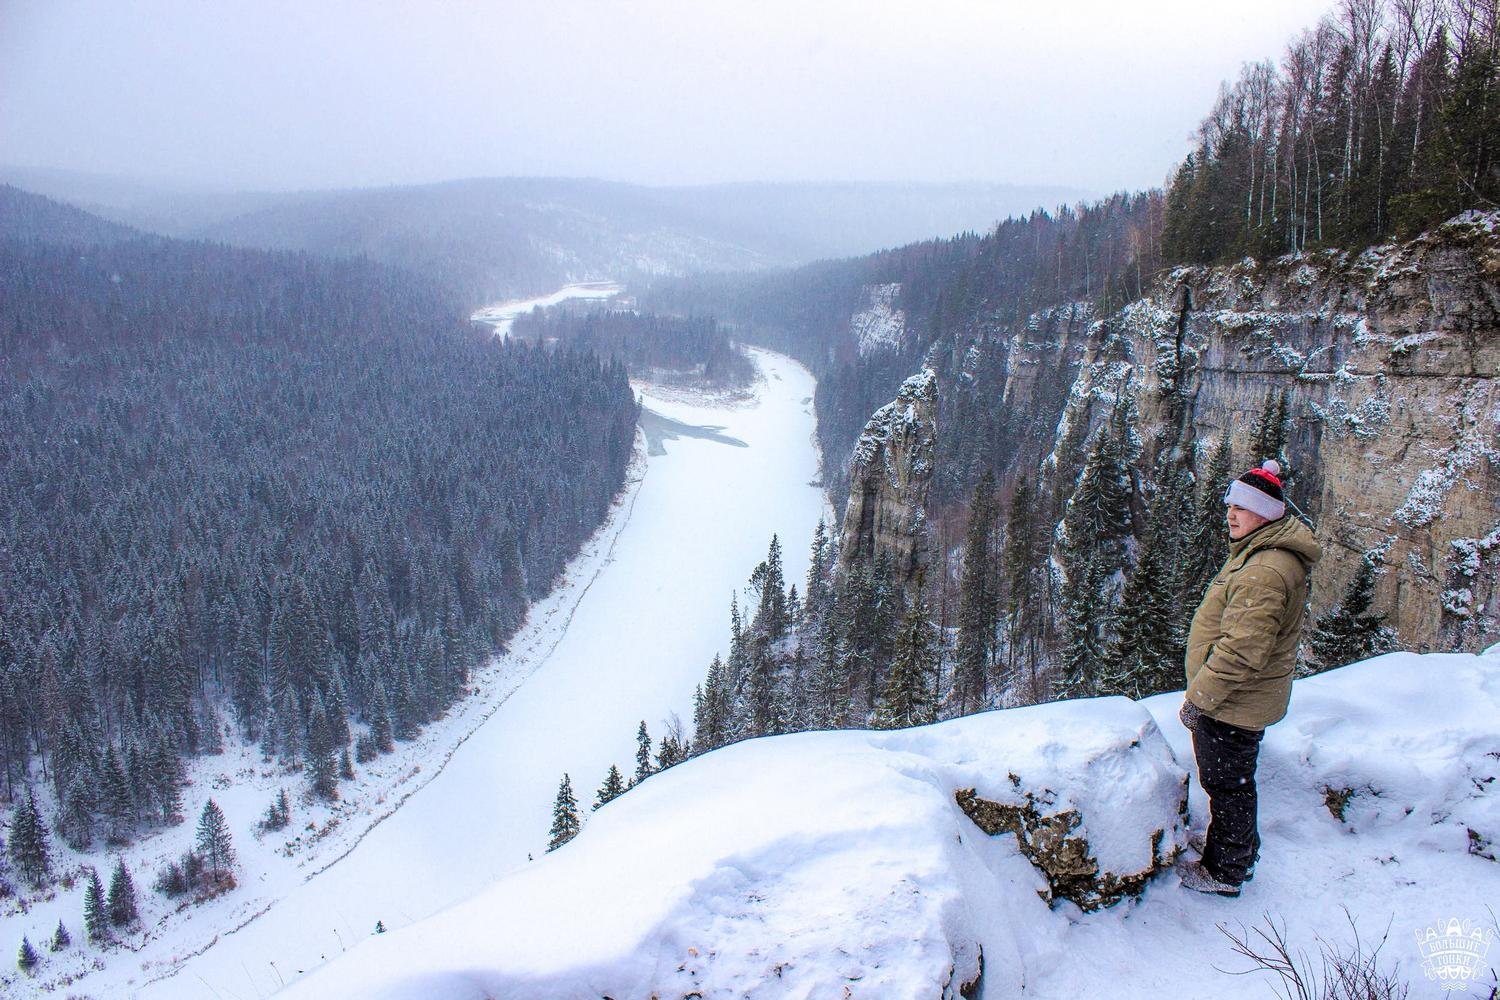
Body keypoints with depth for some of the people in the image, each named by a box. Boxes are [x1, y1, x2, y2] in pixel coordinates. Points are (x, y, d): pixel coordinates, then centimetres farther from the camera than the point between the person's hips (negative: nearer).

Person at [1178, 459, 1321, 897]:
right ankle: (1240, 854, 39)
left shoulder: (1264, 571, -27)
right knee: (1232, 783, 23)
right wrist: (1204, 693, 23)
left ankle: (1226, 872, 22)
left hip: (1232, 705, -10)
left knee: (1227, 786, 6)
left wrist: (1199, 698, -21)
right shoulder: (1258, 553, 9)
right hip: (1243, 700, 10)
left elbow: (1241, 651, -30)